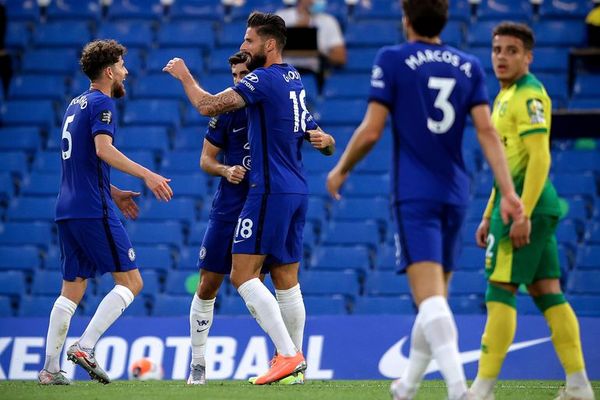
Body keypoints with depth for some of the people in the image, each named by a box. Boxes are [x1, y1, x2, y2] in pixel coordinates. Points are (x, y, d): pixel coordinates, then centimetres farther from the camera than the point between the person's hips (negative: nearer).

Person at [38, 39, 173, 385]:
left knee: (72, 290, 10)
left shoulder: (76, 104, 20)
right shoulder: (102, 103, -7)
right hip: (94, 210, -9)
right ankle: (85, 346, -16)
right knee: (131, 282, -5)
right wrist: (146, 174, -27)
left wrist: (114, 193, 28)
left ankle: (50, 368, 5)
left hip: (68, 210, 9)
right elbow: (103, 149, -23)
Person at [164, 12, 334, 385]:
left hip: (271, 190, -9)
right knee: (286, 280, 11)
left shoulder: (265, 78, -13)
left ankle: (287, 354, -19)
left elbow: (209, 105, -16)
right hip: (296, 191, 9)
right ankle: (296, 361, 12)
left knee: (243, 274, -10)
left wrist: (184, 75, -2)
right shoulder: (296, 80, 15)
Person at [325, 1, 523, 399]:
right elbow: (487, 132, 0)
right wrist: (508, 192, -4)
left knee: (430, 297, -15)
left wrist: (341, 170, 10)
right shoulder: (469, 66, 8)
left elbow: (371, 131, -6)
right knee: (435, 298, 17)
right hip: (455, 194, 5)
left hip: (415, 194, -5)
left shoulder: (392, 60, -3)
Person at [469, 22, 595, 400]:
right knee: (547, 293, 8)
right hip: (517, 205, 10)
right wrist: (489, 217, 24)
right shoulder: (506, 96, 19)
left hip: (527, 206, -10)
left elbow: (540, 158, -20)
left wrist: (522, 214, -24)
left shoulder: (529, 95, -12)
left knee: (500, 291, -9)